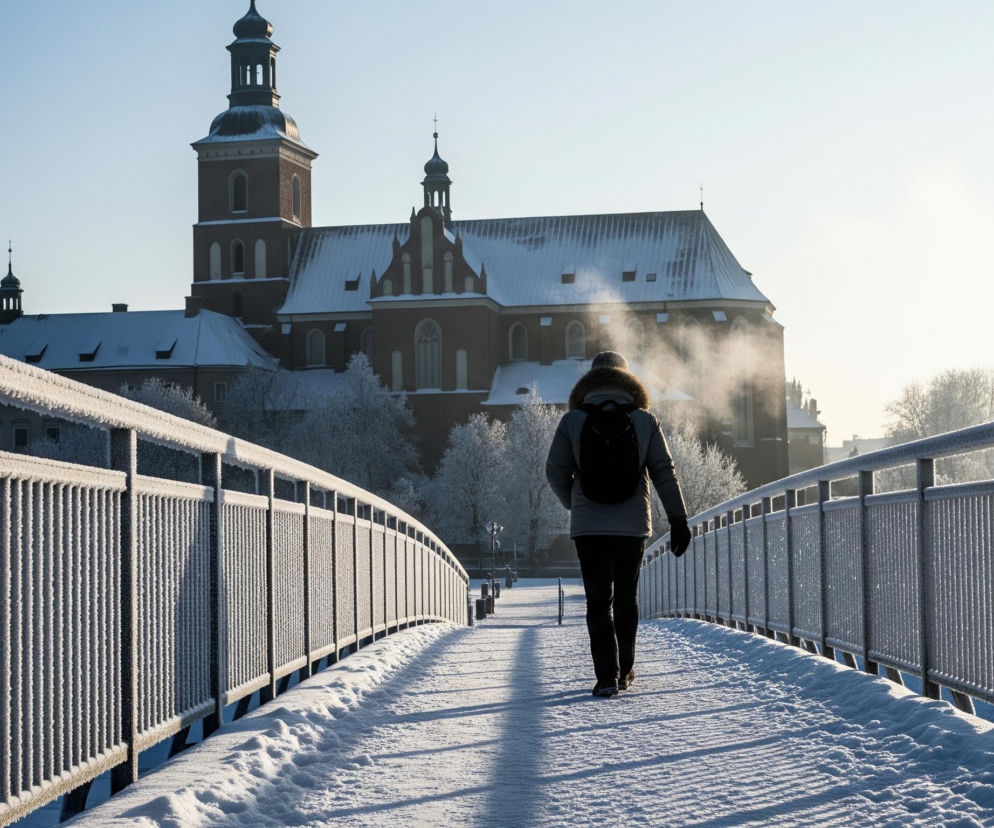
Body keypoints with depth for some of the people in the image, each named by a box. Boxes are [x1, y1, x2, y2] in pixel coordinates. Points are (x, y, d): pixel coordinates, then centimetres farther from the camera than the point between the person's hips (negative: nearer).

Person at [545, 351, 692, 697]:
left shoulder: (572, 421, 0)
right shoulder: (644, 421, 2)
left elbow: (555, 471, 1)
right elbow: (664, 473, -1)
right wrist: (678, 519, 2)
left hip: (588, 525, -1)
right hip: (632, 524, 1)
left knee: (598, 601, 1)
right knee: (626, 598, 15)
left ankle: (607, 675, -11)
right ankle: (624, 671, 21)